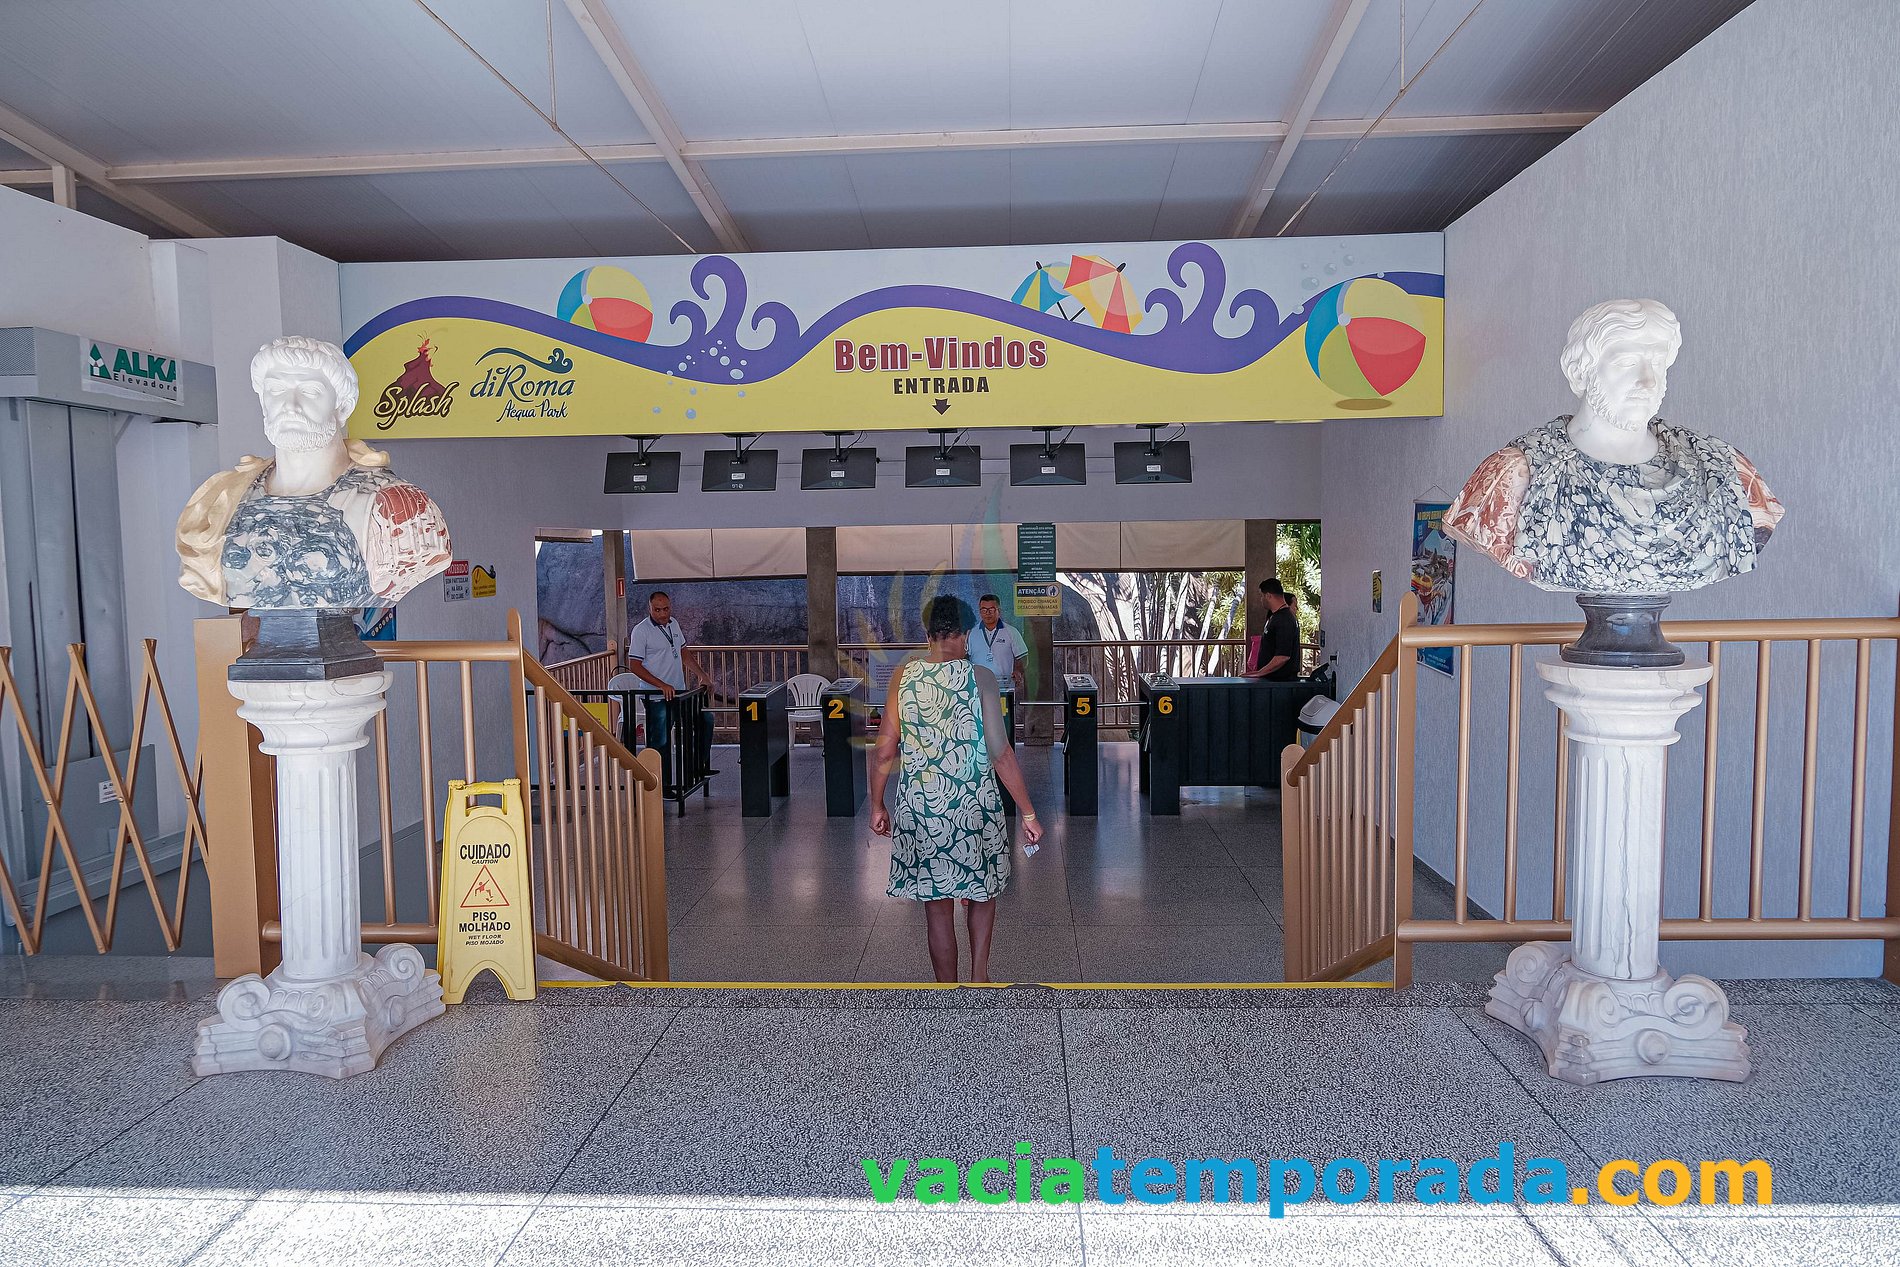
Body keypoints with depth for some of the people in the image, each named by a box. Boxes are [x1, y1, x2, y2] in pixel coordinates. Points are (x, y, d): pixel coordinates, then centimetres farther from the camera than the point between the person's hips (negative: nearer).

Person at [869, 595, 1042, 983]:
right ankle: (979, 975, 20)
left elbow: (884, 751, 0)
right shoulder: (980, 677, -9)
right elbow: (1001, 754, -12)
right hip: (975, 806, -1)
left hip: (919, 808, 2)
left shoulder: (903, 676, -2)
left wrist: (877, 806, 12)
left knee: (937, 906, 11)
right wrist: (1028, 813, -4)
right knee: (983, 892, 23)